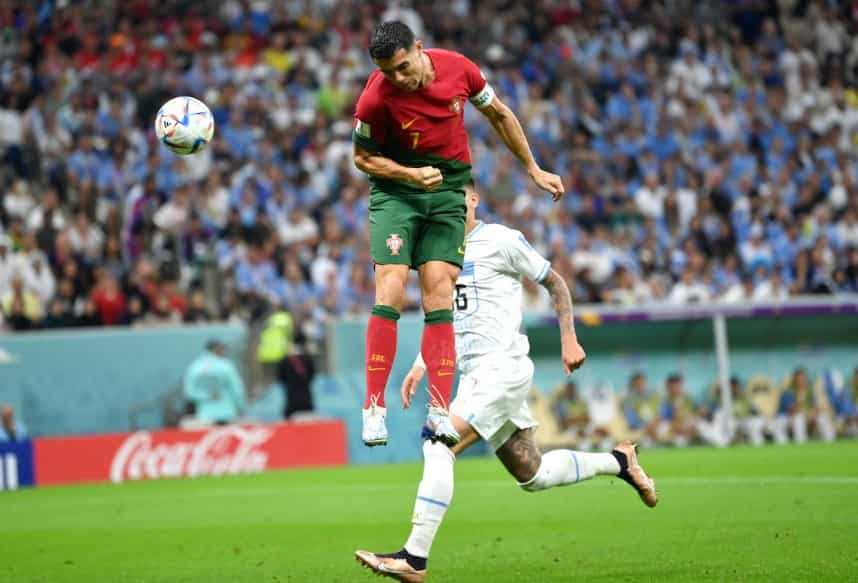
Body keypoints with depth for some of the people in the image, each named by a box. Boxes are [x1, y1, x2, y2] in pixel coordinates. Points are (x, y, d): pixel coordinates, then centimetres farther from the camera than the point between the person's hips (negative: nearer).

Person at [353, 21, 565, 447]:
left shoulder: (457, 68, -9)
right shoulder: (376, 98, -18)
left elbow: (499, 115, 8)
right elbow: (363, 157, -3)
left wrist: (533, 169, 14)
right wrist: (410, 174, -20)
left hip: (448, 190, 2)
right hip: (395, 188, -2)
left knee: (439, 296, -7)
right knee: (391, 293, -15)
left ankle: (440, 412, -8)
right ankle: (374, 409, -11)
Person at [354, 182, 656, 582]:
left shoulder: (501, 241, -5)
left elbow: (554, 283, 3)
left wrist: (569, 339, -2)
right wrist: (420, 366, 14)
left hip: (503, 366, -8)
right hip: (474, 374, 8)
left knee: (438, 446, -21)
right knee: (531, 476, 12)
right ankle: (619, 462, 33)